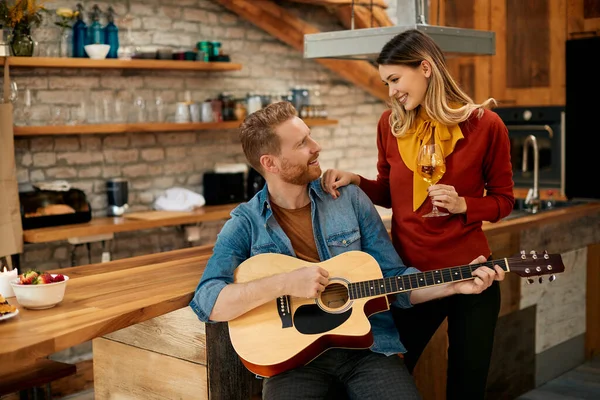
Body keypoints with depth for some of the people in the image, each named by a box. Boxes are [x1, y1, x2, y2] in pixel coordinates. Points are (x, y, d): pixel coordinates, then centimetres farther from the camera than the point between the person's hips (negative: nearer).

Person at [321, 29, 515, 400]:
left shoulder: (485, 124, -8)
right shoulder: (391, 124, 1)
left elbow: (503, 199, 1)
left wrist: (463, 204, -17)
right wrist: (356, 181, -5)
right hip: (409, 273, 2)